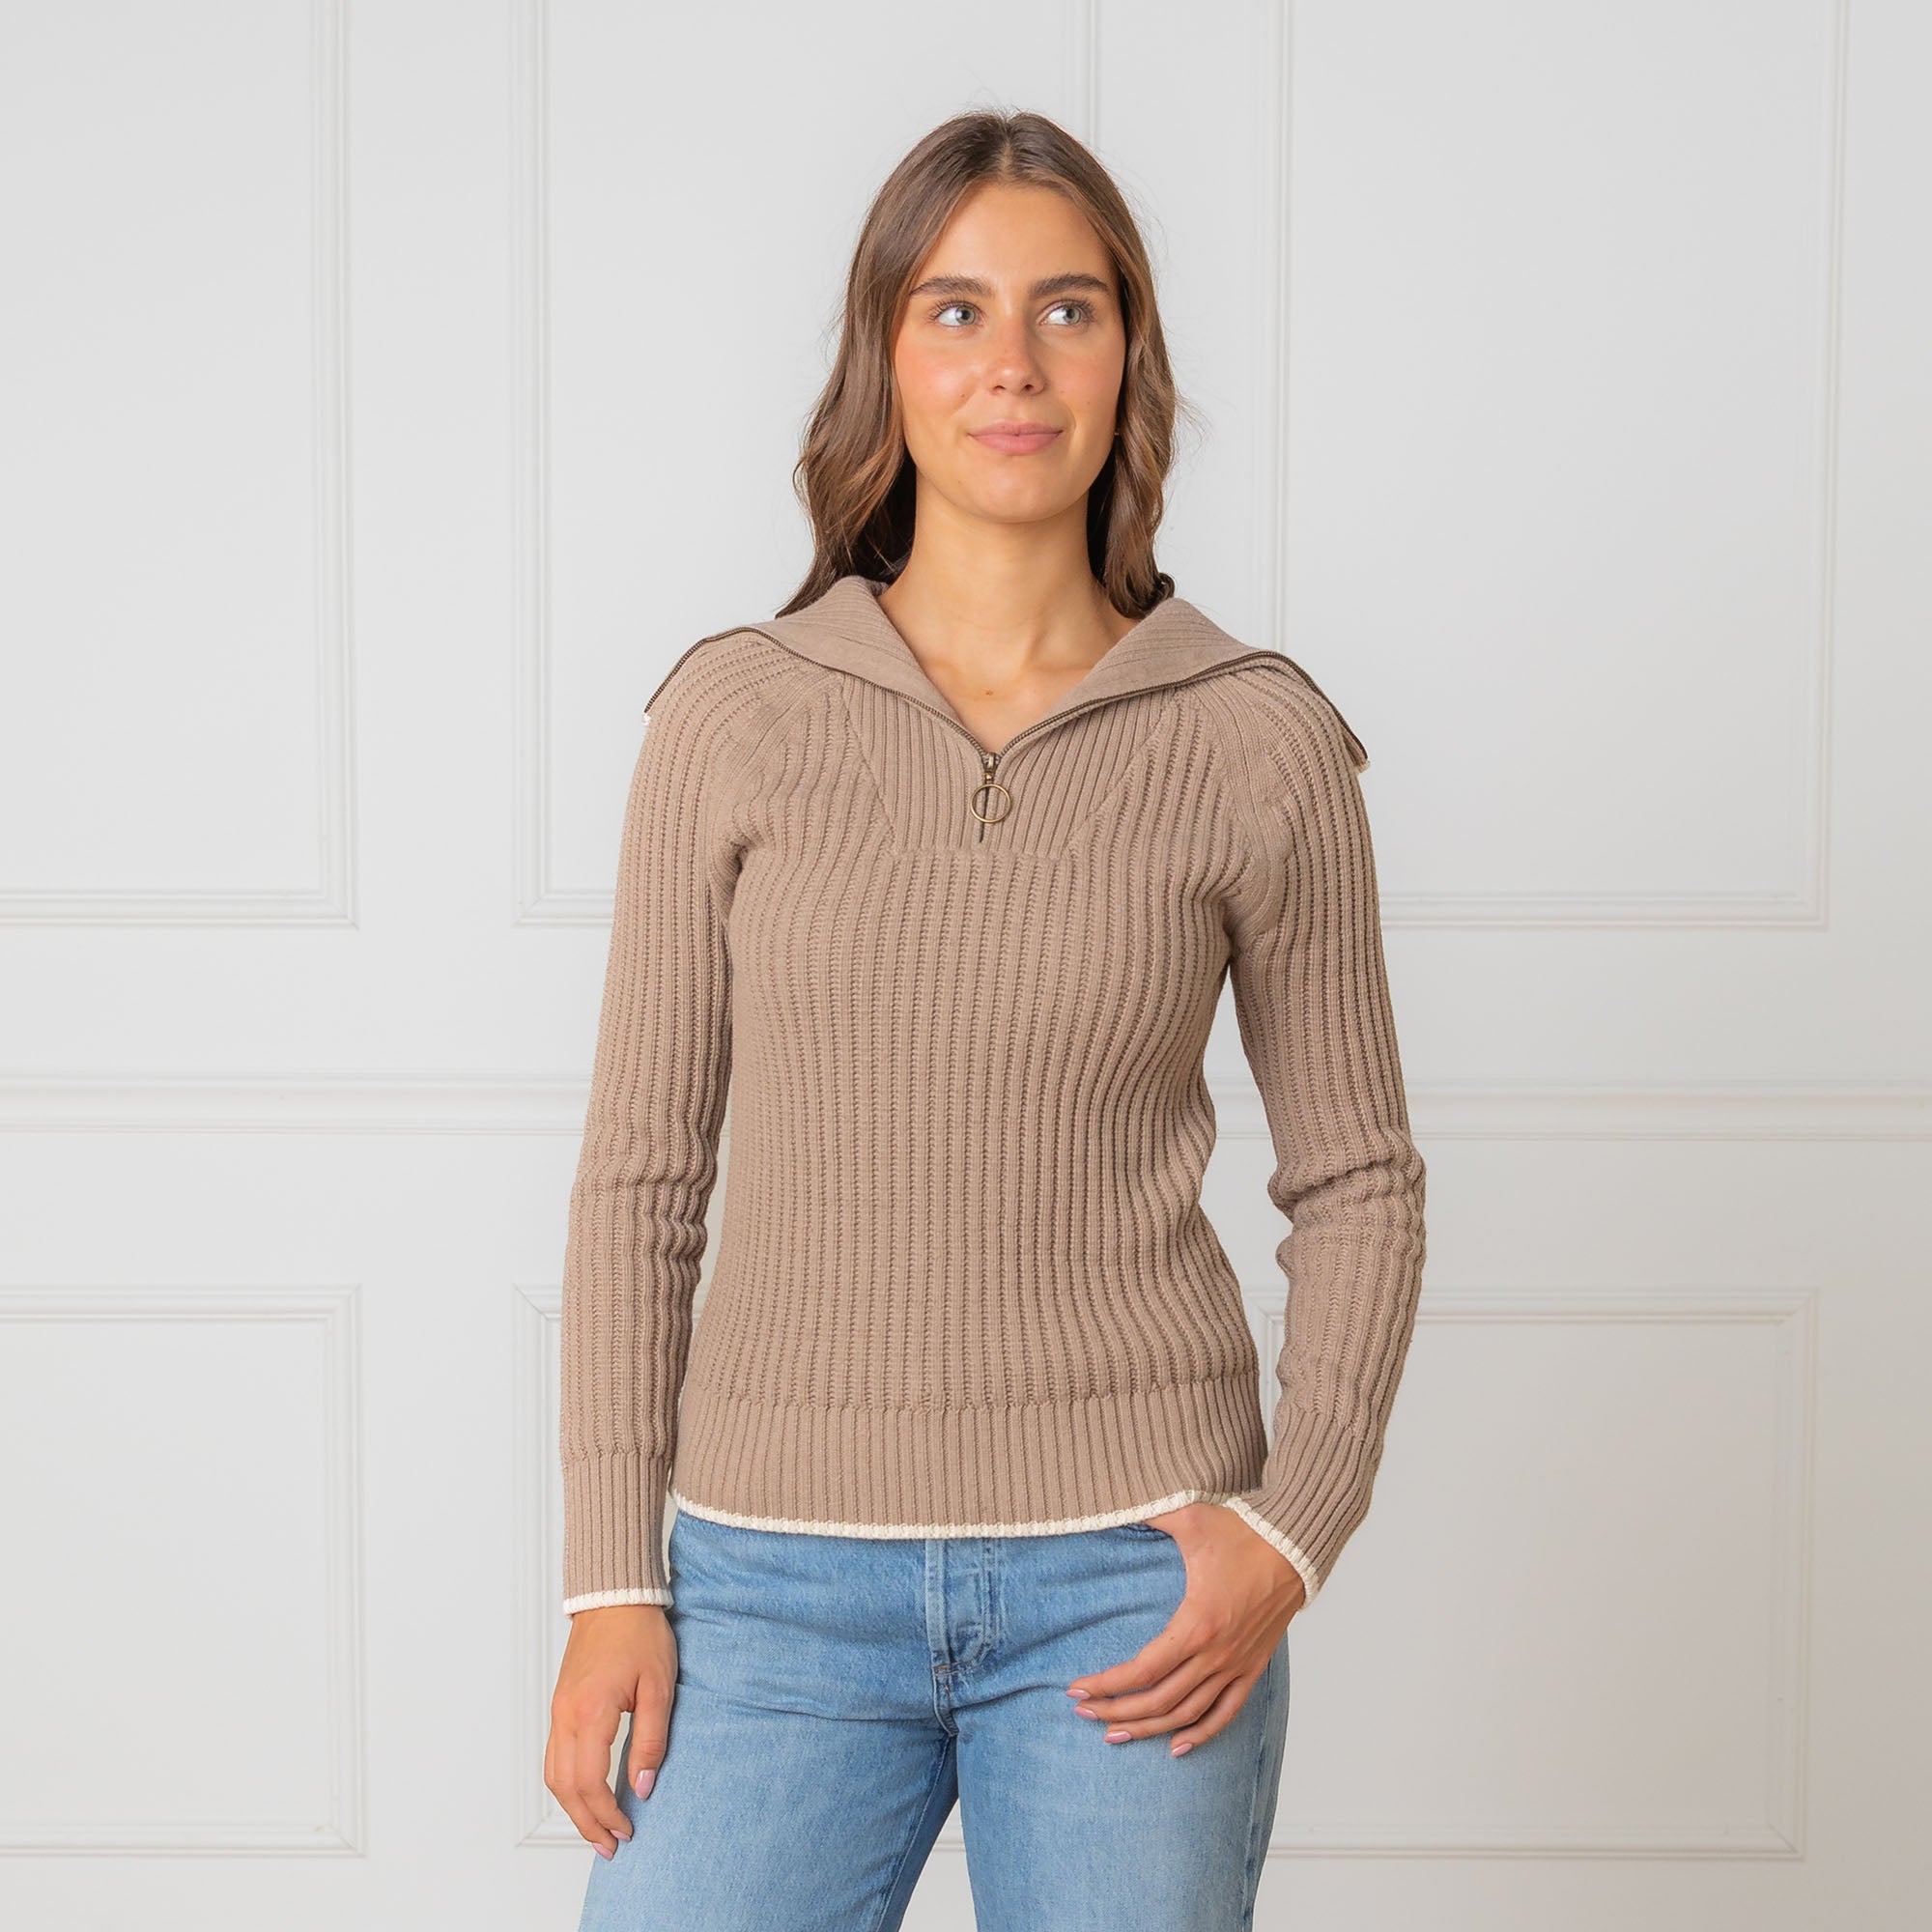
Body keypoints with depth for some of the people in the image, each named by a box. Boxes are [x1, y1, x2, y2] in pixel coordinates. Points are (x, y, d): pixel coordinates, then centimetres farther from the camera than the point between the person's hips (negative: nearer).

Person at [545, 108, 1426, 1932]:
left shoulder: (1260, 741, -1)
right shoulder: (733, 716, 0)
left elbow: (1357, 1179, 6)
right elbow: (640, 1173, 3)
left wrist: (1294, 1529, -6)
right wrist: (613, 1578, -1)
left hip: (1129, 1580, 0)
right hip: (782, 1573, 1)